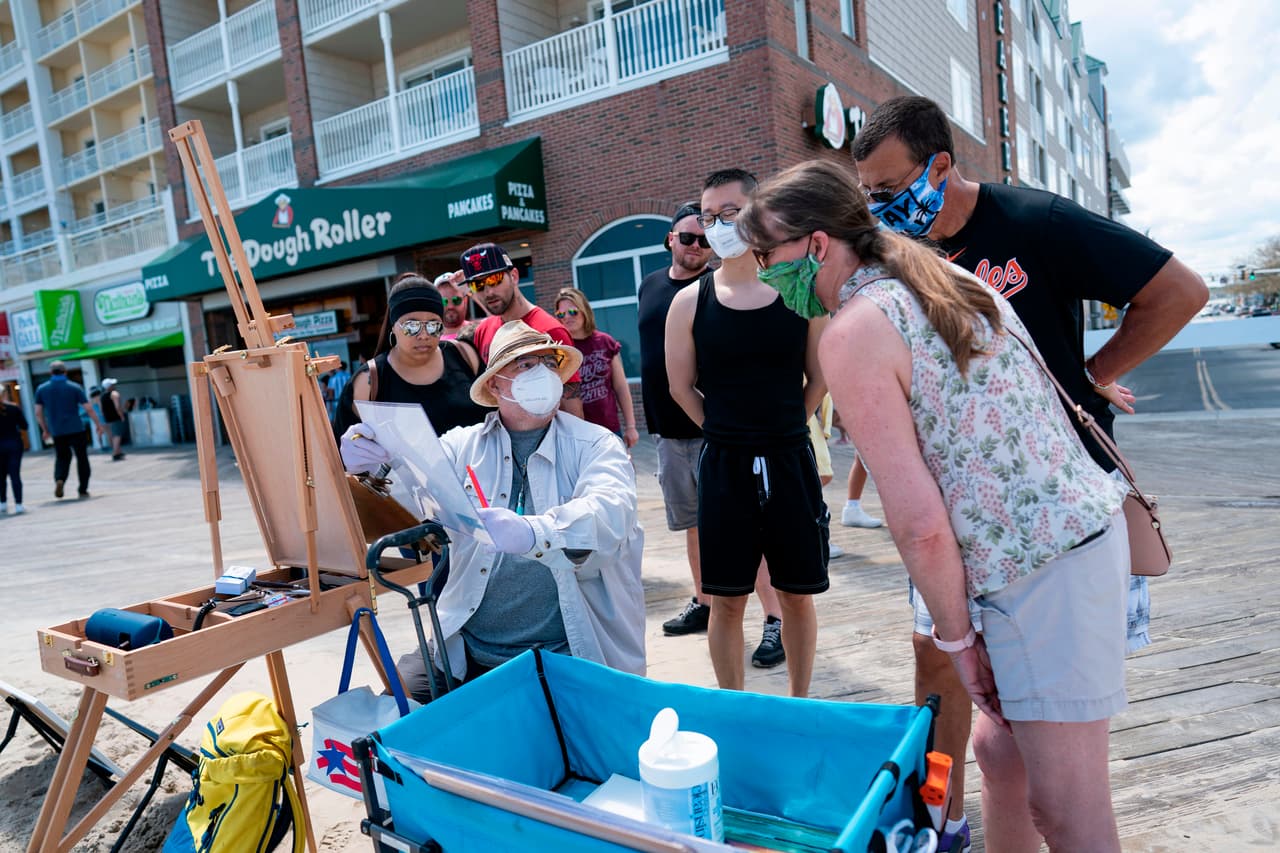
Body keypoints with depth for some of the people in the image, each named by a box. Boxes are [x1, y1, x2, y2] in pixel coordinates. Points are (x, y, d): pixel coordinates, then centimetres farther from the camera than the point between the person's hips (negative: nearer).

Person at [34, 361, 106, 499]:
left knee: (62, 458, 17)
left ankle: (59, 479, -10)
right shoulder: (75, 387, -4)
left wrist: (45, 430, 17)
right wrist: (99, 425, 4)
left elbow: (38, 413, 5)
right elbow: (89, 409, -6)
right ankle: (83, 490, 9)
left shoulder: (41, 389, 4)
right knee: (82, 458, 9)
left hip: (56, 432, 2)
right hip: (76, 430, -2)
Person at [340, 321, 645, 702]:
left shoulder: (596, 445, 0)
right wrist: (373, 465, -29)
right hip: (466, 654, 3)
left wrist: (530, 533, -38)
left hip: (572, 656, -2)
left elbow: (609, 514, -19)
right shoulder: (463, 446, 8)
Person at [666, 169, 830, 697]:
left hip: (791, 461, 1)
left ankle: (799, 706, 31)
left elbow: (819, 376, 6)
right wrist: (729, 434, 6)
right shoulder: (690, 302, -2)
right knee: (727, 599, 8)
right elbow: (682, 386, 6)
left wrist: (783, 431, 7)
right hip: (724, 467, 0)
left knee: (797, 594, 12)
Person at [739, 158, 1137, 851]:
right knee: (1002, 751, 20)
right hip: (1085, 526, 9)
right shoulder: (951, 281, 12)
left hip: (1040, 571, -9)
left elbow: (921, 525, -17)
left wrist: (955, 636, -7)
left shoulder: (852, 332, -16)